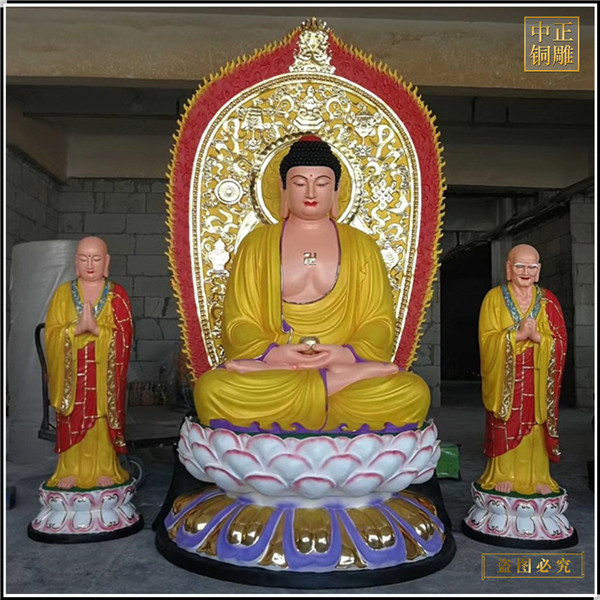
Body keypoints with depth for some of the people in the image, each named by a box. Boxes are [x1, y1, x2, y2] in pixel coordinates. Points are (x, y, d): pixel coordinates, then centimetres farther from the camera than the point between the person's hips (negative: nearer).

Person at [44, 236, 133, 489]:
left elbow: (124, 335, -6)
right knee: (73, 421, 1)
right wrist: (77, 328, -19)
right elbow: (52, 333, -1)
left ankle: (104, 469, 9)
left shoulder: (117, 295, 2)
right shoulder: (63, 293, 7)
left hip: (105, 372, -1)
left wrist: (96, 328, -21)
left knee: (103, 419, -1)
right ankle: (71, 470, 10)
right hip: (72, 373, 1)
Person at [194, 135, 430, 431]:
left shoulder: (362, 246, 15)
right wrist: (272, 353, -16)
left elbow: (379, 321, 8)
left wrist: (345, 354, -14)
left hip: (343, 362, 0)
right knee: (211, 389, -34)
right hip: (270, 363, 1)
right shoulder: (256, 243, 13)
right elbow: (238, 321, 6)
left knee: (413, 393, -30)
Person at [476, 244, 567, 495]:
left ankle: (537, 477, 12)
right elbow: (486, 339, -6)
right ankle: (504, 475, 7)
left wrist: (538, 337, -17)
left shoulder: (548, 301, 8)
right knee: (506, 426, -3)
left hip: (538, 378, 2)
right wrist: (517, 334, -20)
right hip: (504, 378, -2)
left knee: (536, 425, 2)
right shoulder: (494, 298, 2)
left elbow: (561, 341, 2)